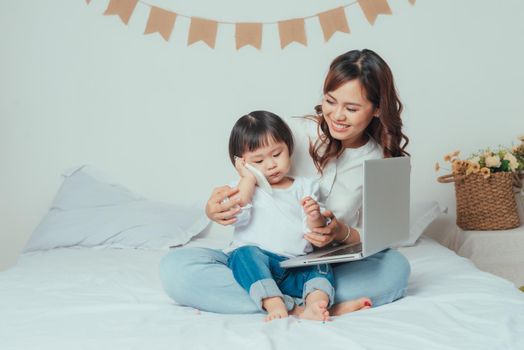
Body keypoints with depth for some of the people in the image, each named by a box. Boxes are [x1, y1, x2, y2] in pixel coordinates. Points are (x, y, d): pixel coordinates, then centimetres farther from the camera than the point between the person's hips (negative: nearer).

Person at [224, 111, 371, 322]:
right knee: (247, 254, -31)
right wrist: (248, 178, -3)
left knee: (321, 266, -24)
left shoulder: (305, 188, 17)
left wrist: (315, 218, -14)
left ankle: (314, 306, -50)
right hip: (254, 266, -2)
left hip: (295, 268, 2)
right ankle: (275, 305, -47)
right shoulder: (243, 187, 14)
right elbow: (235, 216, -8)